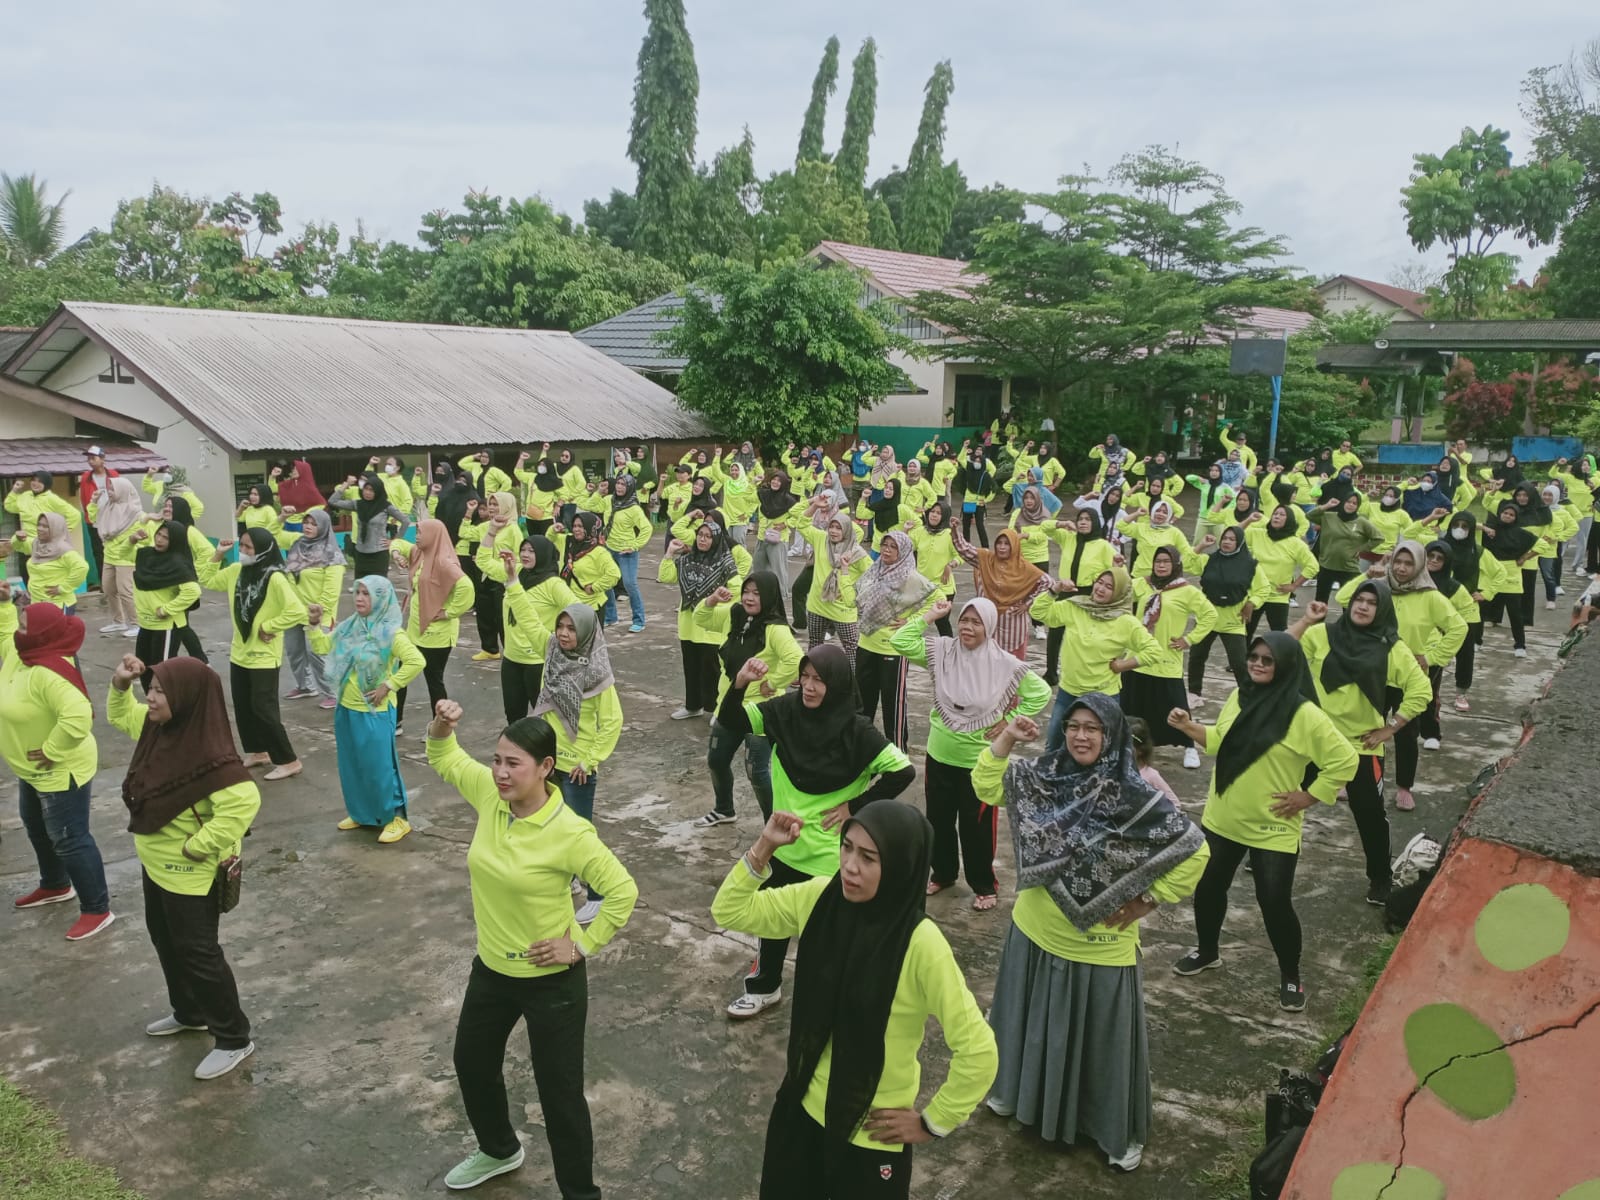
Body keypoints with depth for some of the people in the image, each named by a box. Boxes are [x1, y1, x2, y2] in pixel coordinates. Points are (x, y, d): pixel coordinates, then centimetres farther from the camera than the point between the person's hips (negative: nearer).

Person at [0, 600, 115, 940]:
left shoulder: (50, 673, -34)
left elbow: (78, 716, -44)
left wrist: (51, 752, -32)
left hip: (60, 771, -10)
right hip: (31, 770, 11)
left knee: (69, 840, -2)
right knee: (37, 828, 27)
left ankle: (97, 910, 10)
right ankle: (55, 886, 49)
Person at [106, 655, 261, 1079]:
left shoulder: (209, 756, -33)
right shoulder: (157, 725, -4)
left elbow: (244, 801, -41)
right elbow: (120, 714, 17)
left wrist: (198, 846, -31)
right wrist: (120, 685, -4)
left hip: (189, 874, -10)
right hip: (156, 864, 10)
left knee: (197, 953, 1)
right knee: (165, 940, 25)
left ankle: (233, 1039, 16)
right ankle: (189, 1013, 46)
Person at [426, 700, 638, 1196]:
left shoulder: (569, 833, -29)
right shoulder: (491, 793, -11)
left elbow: (623, 891, -23)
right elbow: (444, 759, 6)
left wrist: (583, 945, -18)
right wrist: (442, 726, -14)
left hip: (552, 981, -7)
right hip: (491, 969, 7)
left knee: (559, 1093, 7)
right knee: (472, 1063, 28)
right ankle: (498, 1150, 56)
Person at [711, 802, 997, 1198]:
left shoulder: (921, 945, -28)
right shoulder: (820, 899, -12)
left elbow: (976, 1050, -23)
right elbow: (730, 912, -2)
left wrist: (933, 1123, -11)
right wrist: (764, 847, -16)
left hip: (872, 1132, -5)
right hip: (803, 1106, 5)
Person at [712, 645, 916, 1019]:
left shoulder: (855, 730, -20)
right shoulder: (786, 710, -8)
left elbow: (903, 771, -18)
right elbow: (731, 721, -5)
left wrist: (855, 806, -14)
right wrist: (739, 686, -24)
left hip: (831, 851, -5)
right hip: (786, 842, 6)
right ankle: (765, 987, 44)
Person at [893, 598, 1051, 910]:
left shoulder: (1006, 665, -14)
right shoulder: (942, 651, -7)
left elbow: (1041, 693, -5)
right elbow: (901, 642, -13)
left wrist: (1009, 722, -8)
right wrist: (930, 616, -13)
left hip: (980, 761, -3)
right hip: (939, 756, 4)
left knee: (976, 826, 9)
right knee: (938, 820, 19)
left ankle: (984, 886, 29)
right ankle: (943, 873, 41)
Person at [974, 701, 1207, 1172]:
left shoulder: (1134, 797, -21)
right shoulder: (1045, 776, -7)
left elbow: (1195, 851, -15)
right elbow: (986, 786, 1)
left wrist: (1148, 901, -12)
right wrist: (1004, 740, -12)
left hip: (1098, 947, -4)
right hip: (1036, 932, 4)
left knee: (1104, 1038, 13)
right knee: (1033, 1022, 24)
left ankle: (1118, 1132, 34)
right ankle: (1019, 1092, 48)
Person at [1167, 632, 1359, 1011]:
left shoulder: (1304, 715, -18)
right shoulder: (1239, 698, 1)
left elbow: (1346, 761, -16)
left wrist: (1306, 797, -14)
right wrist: (1189, 726, -1)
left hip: (1273, 829, -6)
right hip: (1222, 819, 6)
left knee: (1275, 904, 0)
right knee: (1207, 888, 16)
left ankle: (1290, 977, 24)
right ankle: (1207, 952, 41)